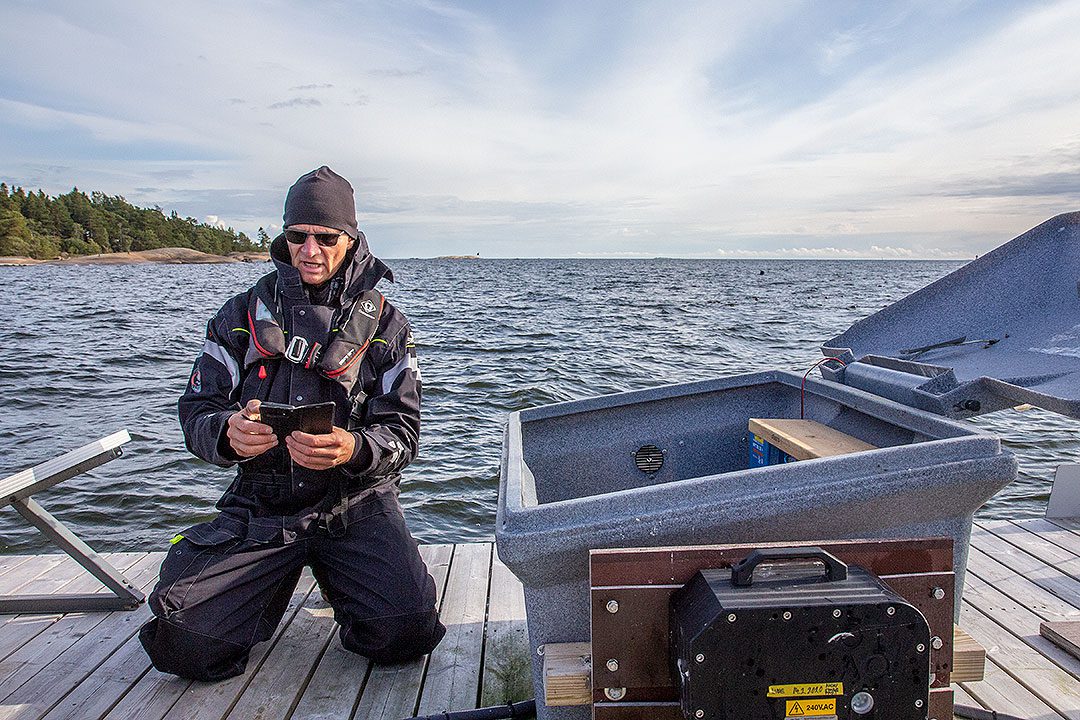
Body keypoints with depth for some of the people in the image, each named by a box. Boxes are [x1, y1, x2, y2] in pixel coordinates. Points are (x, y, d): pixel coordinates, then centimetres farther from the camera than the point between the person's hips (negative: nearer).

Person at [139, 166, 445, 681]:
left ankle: (337, 578, 14)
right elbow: (197, 411, 4)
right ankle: (276, 582, 16)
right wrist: (228, 434, -22)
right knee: (183, 638, -17)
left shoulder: (385, 325, 3)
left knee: (406, 631, -20)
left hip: (356, 506, -1)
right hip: (261, 507, 1)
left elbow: (401, 431, -3)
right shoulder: (244, 314, 8)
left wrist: (353, 450, -27)